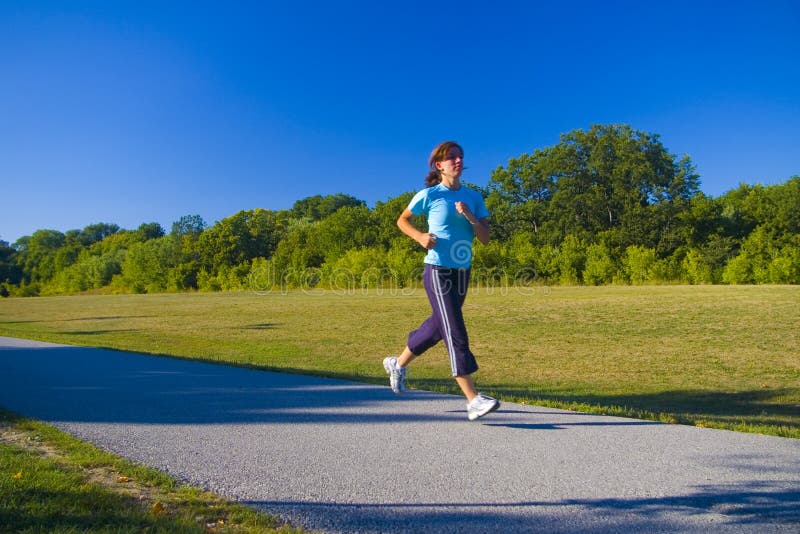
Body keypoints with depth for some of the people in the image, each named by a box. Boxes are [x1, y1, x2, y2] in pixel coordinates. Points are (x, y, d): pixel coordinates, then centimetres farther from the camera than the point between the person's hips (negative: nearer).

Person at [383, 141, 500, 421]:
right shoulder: (429, 195, -5)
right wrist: (420, 236, -12)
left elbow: (485, 238, 2)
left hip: (462, 272, 6)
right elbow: (402, 220, 7)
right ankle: (473, 400, -12)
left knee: (438, 326, 18)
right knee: (456, 334, -12)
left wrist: (469, 216, -15)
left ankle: (398, 363, 40)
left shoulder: (473, 197, 7)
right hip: (438, 271, -6)